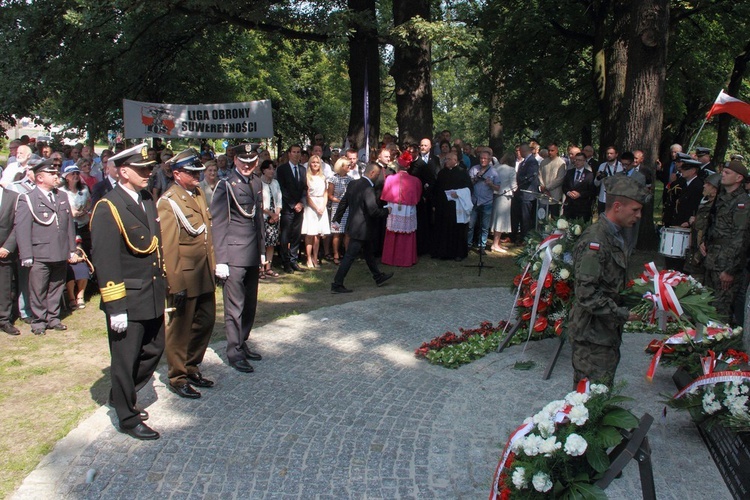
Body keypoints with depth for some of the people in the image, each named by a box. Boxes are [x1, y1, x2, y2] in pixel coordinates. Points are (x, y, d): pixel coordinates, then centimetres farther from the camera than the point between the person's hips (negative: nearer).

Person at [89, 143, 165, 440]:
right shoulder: (108, 208, -16)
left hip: (153, 297, 8)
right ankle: (127, 418, 23)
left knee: (153, 351, 19)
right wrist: (115, 308, -20)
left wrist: (163, 288, 16)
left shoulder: (147, 201, 10)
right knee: (126, 359, 6)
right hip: (127, 301, -8)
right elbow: (105, 262, -19)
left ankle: (123, 397, 40)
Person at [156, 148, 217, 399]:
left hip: (204, 275, 8)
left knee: (205, 322, 16)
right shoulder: (168, 202, -14)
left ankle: (192, 368, 34)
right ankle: (177, 378, 21)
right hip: (185, 277, -8)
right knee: (181, 327, 6)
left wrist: (213, 264, 15)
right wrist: (176, 284, -18)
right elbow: (168, 246, -17)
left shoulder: (198, 194, 10)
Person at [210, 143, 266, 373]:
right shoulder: (226, 185, -8)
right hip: (234, 254, -7)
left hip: (253, 254, 7)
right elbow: (217, 224, -11)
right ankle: (234, 352, 9)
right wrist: (220, 260, -15)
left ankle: (242, 344, 29)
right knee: (235, 305, -1)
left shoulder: (257, 183, 13)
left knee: (250, 304, 15)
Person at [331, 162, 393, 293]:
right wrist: (386, 211, -6)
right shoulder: (368, 189, -23)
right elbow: (373, 211, -24)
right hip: (361, 229, -10)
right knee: (349, 257, -4)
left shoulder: (353, 184, 3)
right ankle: (337, 285, 1)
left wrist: (336, 219, 17)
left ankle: (378, 277, 38)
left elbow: (343, 202, 10)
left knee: (368, 252, 23)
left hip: (353, 226, 10)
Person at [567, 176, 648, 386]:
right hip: (592, 333, -10)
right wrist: (622, 314, -19)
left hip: (608, 329, 10)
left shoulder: (615, 236, 11)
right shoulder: (594, 241, -22)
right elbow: (587, 294, -25)